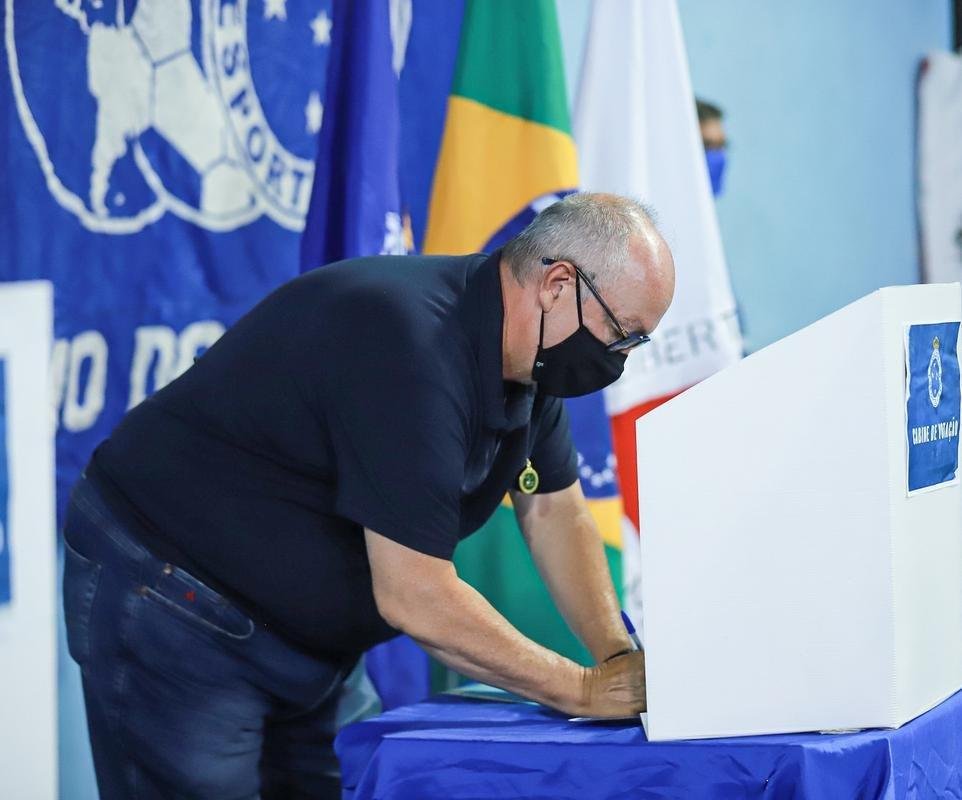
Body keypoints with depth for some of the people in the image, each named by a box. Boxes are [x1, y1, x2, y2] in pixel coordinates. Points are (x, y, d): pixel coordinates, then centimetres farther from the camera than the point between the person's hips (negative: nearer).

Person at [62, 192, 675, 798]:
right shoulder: (412, 344, -30)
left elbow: (552, 510, 11)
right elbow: (415, 598, -30)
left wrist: (619, 659, -5)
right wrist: (585, 691, -22)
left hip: (303, 639, 9)